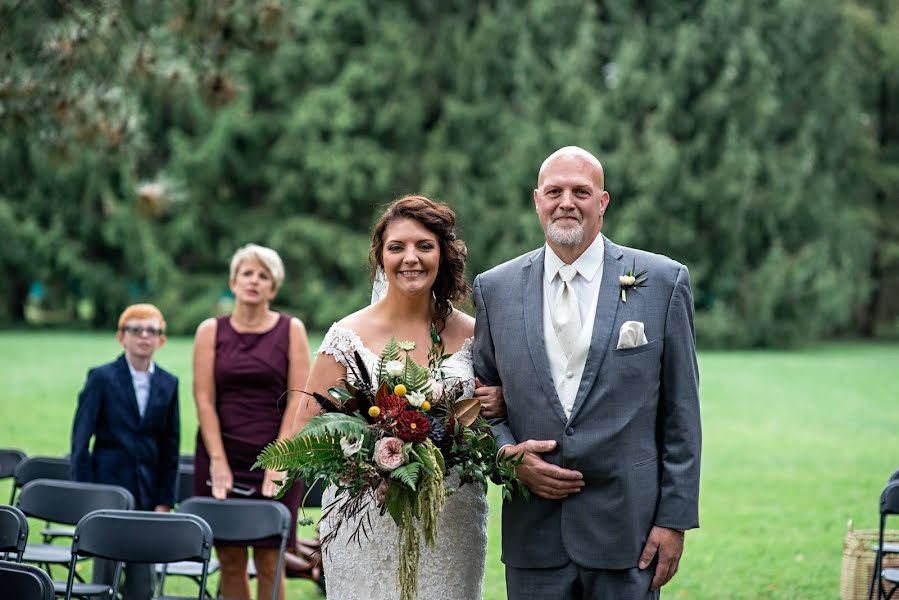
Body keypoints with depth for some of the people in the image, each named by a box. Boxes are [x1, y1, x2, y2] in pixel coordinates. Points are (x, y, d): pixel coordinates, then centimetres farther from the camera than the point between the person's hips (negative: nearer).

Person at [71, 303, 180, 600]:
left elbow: (170, 447, 8)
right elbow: (81, 438, -3)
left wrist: (165, 501, 3)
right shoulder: (101, 378, -2)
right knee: (106, 572, 0)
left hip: (148, 493, 3)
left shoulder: (168, 384, 7)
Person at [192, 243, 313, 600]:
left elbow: (298, 400, -2)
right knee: (230, 560, 3)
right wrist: (218, 461, -9)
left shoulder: (291, 330, 3)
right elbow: (204, 400, 0)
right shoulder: (211, 331, 5)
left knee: (269, 561, -3)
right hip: (222, 454, 1)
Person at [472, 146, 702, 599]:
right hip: (534, 536, 2)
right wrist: (509, 455, -6)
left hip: (627, 527, -2)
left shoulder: (662, 282, 1)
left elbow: (681, 414, 1)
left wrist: (675, 518, -3)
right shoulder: (496, 288, 7)